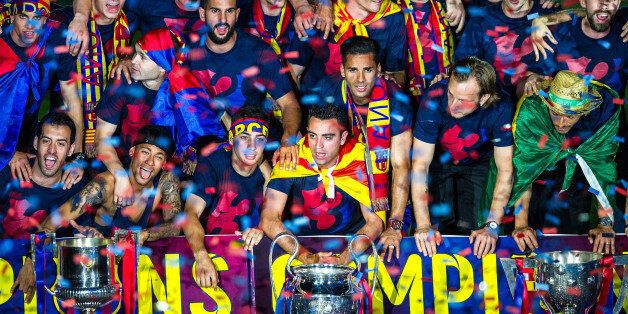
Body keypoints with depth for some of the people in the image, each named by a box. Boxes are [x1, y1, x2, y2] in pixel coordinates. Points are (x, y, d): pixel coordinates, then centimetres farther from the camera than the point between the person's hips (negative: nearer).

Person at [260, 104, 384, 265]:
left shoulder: (360, 161, -16)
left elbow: (375, 221, -18)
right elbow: (269, 218, -22)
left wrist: (342, 260, -35)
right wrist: (307, 258, -36)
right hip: (299, 242, 0)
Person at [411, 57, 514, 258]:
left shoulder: (500, 108, -32)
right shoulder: (433, 99, -34)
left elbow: (505, 170, -25)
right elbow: (420, 164, -31)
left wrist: (492, 226, -33)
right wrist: (423, 226, -38)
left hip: (477, 164, 0)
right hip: (439, 161, 0)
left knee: (471, 225, -13)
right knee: (441, 221, -14)